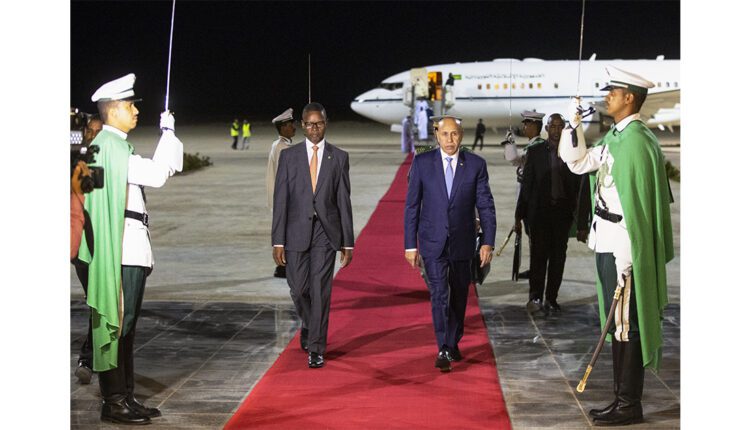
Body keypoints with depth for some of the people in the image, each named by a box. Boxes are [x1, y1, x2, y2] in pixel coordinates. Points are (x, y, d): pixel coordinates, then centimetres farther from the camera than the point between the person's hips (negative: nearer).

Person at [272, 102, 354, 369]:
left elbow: (344, 201, 3)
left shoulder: (339, 157, 3)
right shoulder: (289, 156, 3)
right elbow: (280, 200, 1)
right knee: (298, 289, 6)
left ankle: (316, 349, 2)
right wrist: (278, 241, -5)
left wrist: (348, 243, 1)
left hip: (326, 232, -1)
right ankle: (310, 325, 37)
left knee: (320, 290, -5)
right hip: (297, 232, 1)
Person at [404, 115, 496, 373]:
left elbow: (486, 206, 1)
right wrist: (410, 244, -3)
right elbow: (412, 206, 1)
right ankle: (444, 351, -14)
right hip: (433, 242, -1)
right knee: (439, 294, -13)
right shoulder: (422, 163, -2)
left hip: (462, 242, 2)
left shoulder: (476, 164, -1)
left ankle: (453, 343, 31)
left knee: (459, 296, 12)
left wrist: (488, 242, -5)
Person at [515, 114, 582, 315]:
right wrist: (519, 215, 0)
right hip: (539, 210, -2)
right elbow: (526, 184, 4)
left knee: (558, 256, 5)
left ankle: (551, 298, 13)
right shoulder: (535, 152, 4)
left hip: (563, 211, 2)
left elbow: (578, 185, 8)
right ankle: (535, 297, -11)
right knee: (539, 254, -10)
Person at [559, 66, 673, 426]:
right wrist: (574, 125, 9)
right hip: (607, 245, 10)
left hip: (623, 248, -10)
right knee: (617, 324, 14)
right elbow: (578, 163, 22)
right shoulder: (614, 137, 12)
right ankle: (622, 398, 23)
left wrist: (625, 258, -21)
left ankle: (630, 406, 6)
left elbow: (636, 203, -21)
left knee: (626, 324, -2)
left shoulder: (636, 140, -17)